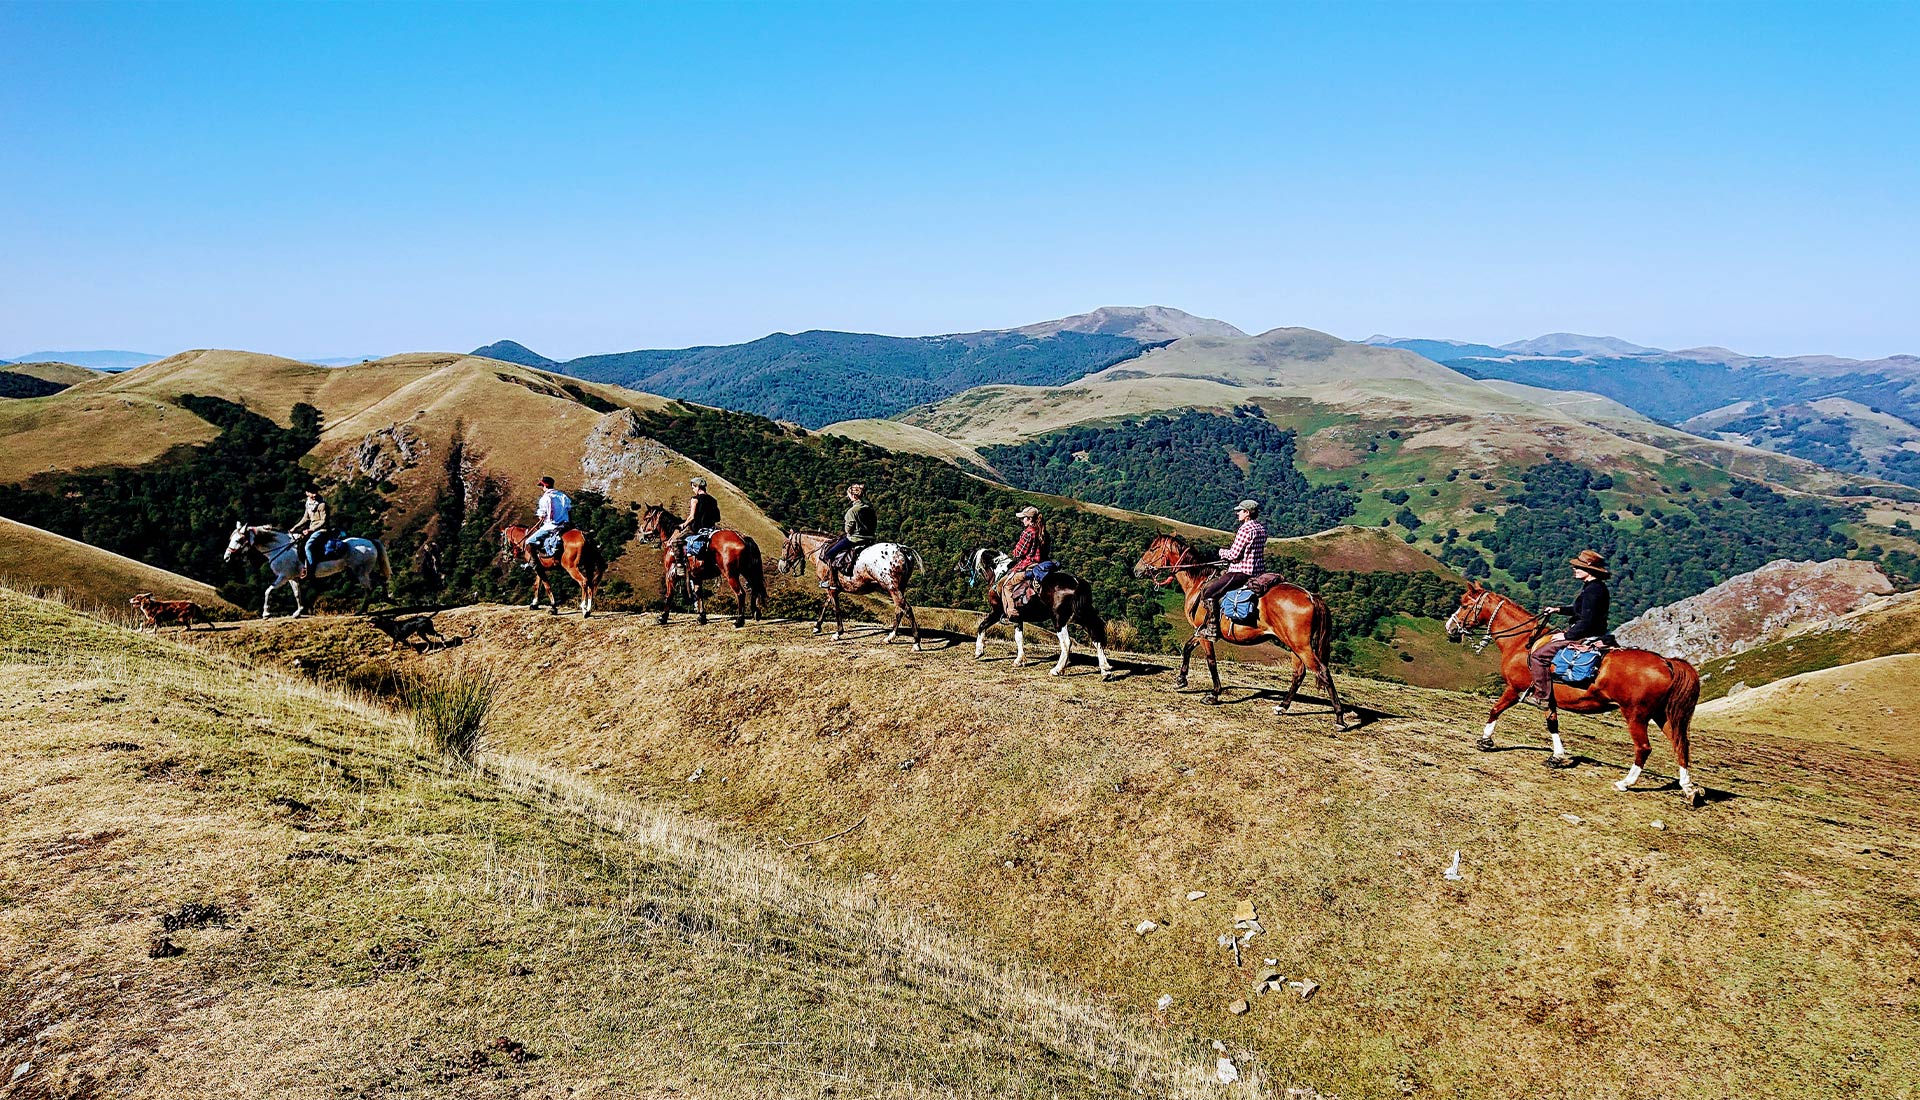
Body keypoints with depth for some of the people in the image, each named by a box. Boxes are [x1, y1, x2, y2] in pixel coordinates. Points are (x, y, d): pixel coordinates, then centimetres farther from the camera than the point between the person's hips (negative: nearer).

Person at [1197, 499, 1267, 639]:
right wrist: (1228, 553, 13)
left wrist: (1222, 553, 4)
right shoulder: (1262, 528, 11)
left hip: (1242, 573, -10)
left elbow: (1234, 555, -17)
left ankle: (1212, 628, -11)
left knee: (1208, 591, -9)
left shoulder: (1245, 529, -17)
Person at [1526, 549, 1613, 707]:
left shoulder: (1592, 590, -22)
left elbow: (1586, 622, -26)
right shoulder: (1596, 586, 11)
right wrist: (1559, 610, 22)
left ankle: (1541, 696, -12)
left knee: (1538, 655, -15)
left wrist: (1566, 636, -17)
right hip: (1586, 634, 11)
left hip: (1585, 637, -11)